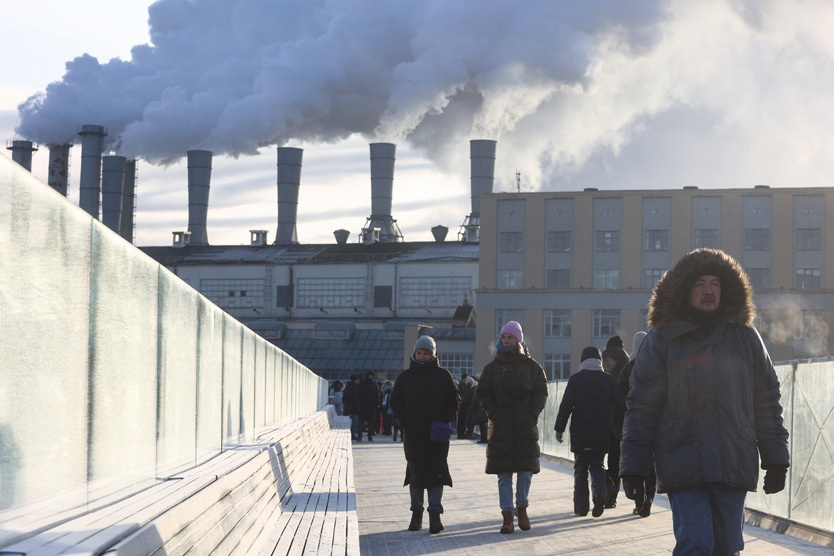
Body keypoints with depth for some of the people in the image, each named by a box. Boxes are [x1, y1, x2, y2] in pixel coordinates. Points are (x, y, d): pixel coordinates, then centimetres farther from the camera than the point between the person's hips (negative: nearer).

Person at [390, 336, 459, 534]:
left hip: (437, 433, -1)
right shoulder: (405, 376, 9)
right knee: (415, 473, 5)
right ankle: (416, 513, 16)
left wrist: (443, 420, -8)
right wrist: (403, 420, -3)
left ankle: (435, 514, -10)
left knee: (436, 471, -9)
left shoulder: (443, 375, 6)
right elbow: (395, 402, 13)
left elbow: (453, 402, 7)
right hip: (413, 433, 2)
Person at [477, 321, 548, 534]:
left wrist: (532, 414, -6)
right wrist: (493, 414, -6)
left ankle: (522, 507, 21)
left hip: (526, 427, 0)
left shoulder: (531, 366, 6)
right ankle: (508, 516, 0)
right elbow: (483, 394, 8)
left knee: (526, 469, 0)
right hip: (501, 428, 0)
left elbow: (541, 392, 6)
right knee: (504, 474, -2)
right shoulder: (493, 367, 7)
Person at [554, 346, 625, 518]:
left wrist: (559, 428, 2)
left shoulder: (575, 379, -2)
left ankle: (581, 506, 4)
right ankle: (600, 493, -17)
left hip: (579, 433, -1)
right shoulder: (608, 379, 2)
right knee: (598, 465, 11)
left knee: (580, 467, 7)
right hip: (601, 432, 1)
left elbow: (566, 405, -4)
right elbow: (621, 402, 0)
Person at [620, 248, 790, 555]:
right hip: (683, 468, -2)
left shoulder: (745, 337, 10)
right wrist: (633, 468, -2)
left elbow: (767, 400, 13)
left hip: (735, 466, 2)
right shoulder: (662, 340, 4)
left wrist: (776, 460, 8)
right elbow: (641, 407, 3)